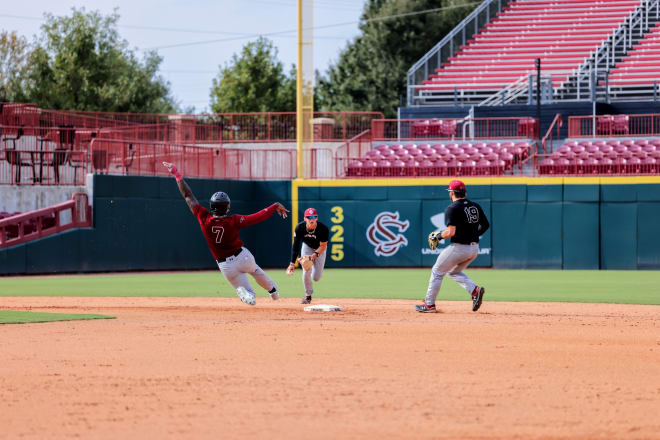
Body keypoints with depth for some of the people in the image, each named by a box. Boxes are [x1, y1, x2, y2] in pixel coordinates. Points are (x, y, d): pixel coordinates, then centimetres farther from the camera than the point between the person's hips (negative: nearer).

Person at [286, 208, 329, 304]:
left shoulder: (323, 229, -33)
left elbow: (323, 246, -23)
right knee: (306, 271, -15)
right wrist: (292, 263, -29)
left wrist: (314, 255, -41)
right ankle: (308, 296, 7)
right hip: (307, 246, 1)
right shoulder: (300, 228, -28)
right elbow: (295, 246, -23)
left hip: (320, 249, -1)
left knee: (316, 278, -5)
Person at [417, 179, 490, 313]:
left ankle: (429, 304, 13)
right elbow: (486, 225, 12)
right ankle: (475, 290, 2)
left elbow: (451, 232, -21)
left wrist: (438, 236, -4)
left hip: (459, 247, -7)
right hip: (475, 248, 7)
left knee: (437, 272, 10)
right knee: (454, 272, 25)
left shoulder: (452, 208, -12)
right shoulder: (475, 206, 9)